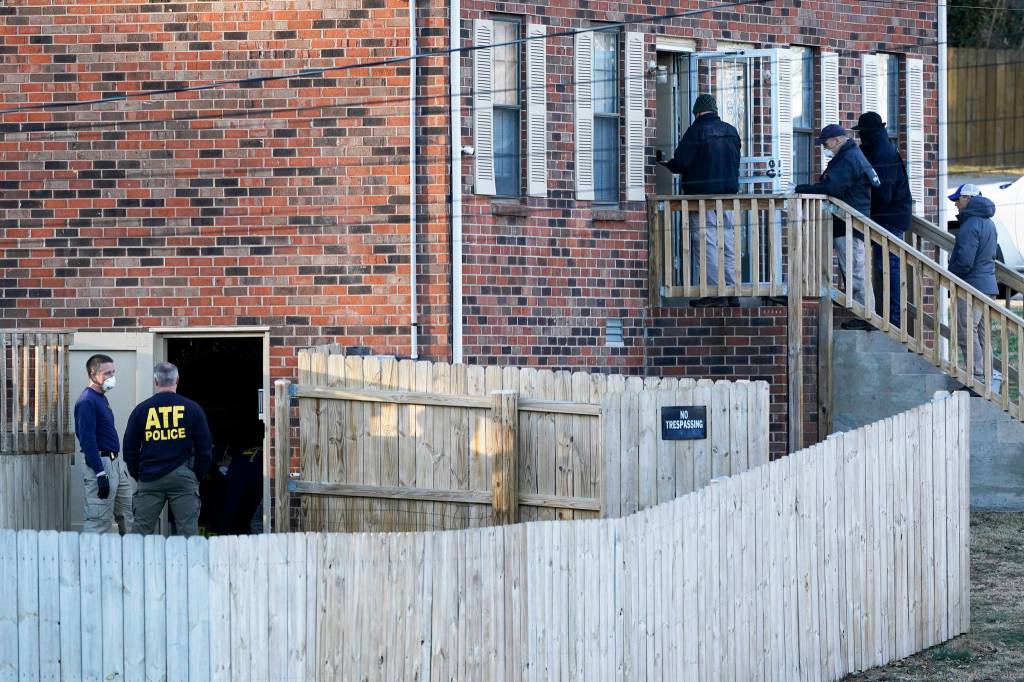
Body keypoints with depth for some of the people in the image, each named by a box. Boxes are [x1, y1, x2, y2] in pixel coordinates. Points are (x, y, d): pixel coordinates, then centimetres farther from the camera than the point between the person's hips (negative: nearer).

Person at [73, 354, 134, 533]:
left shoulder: (101, 398, 15)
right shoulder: (87, 401, -14)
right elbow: (87, 440, -20)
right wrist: (101, 473, -24)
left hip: (116, 463, 10)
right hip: (100, 464, -10)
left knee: (129, 518, 12)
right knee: (99, 522, -8)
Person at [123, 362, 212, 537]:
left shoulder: (141, 409, 3)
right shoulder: (192, 408, 1)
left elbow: (129, 449, 8)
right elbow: (205, 448, 4)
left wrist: (138, 475, 18)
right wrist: (198, 476, 15)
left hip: (149, 479, 1)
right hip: (183, 478, -1)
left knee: (142, 530, 4)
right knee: (188, 531, 0)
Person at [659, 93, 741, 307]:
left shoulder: (697, 131, -9)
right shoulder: (731, 131, 11)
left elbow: (681, 163, -13)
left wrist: (667, 164, 7)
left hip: (703, 193, -6)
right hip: (729, 193, 6)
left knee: (705, 242, -4)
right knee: (728, 243, 8)